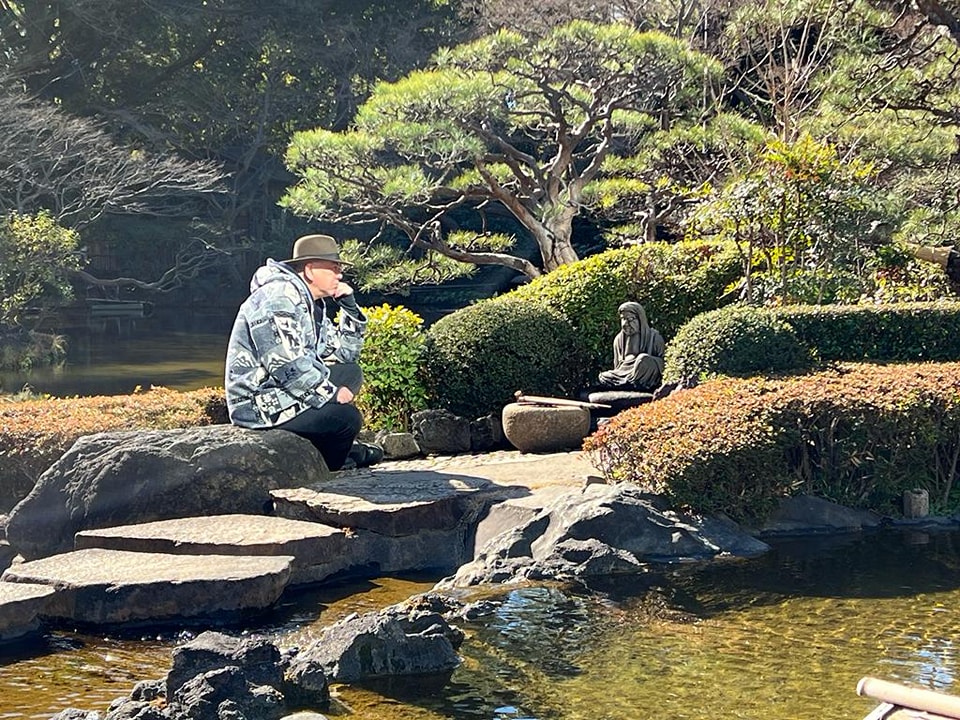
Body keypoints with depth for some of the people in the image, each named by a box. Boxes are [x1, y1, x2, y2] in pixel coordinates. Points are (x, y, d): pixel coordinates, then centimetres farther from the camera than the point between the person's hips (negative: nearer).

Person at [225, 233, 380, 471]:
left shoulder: (312, 304, 13)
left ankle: (340, 447, 10)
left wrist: (350, 306, 8)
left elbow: (345, 353, 19)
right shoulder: (279, 296, -17)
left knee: (350, 372, 10)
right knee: (347, 417, -20)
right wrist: (332, 395, -18)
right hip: (259, 406, -10)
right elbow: (287, 364, -26)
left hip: (283, 390, 10)